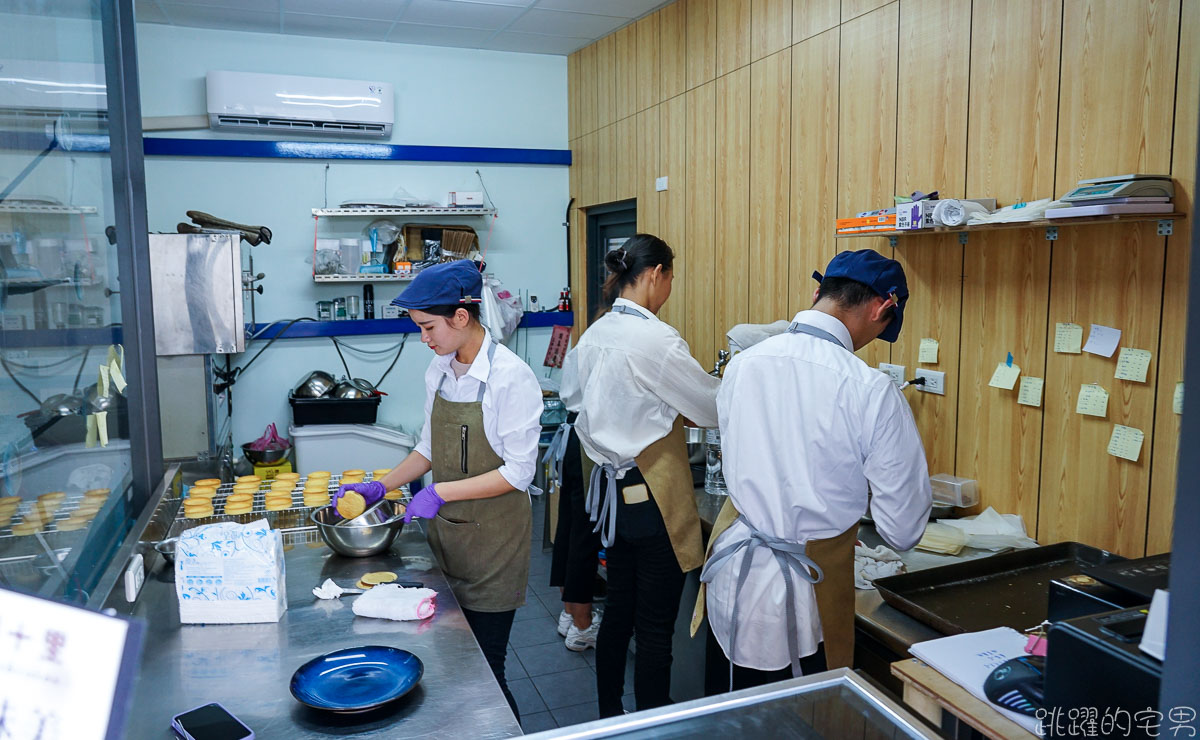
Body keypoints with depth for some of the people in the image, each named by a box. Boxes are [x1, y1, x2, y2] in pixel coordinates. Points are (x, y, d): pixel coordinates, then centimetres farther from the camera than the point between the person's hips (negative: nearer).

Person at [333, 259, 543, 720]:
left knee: (484, 670, 3)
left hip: (492, 540, -6)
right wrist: (380, 487, 4)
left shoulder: (511, 377, -18)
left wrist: (441, 492, -22)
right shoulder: (439, 371, 4)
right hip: (444, 531, 6)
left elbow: (518, 471, -19)